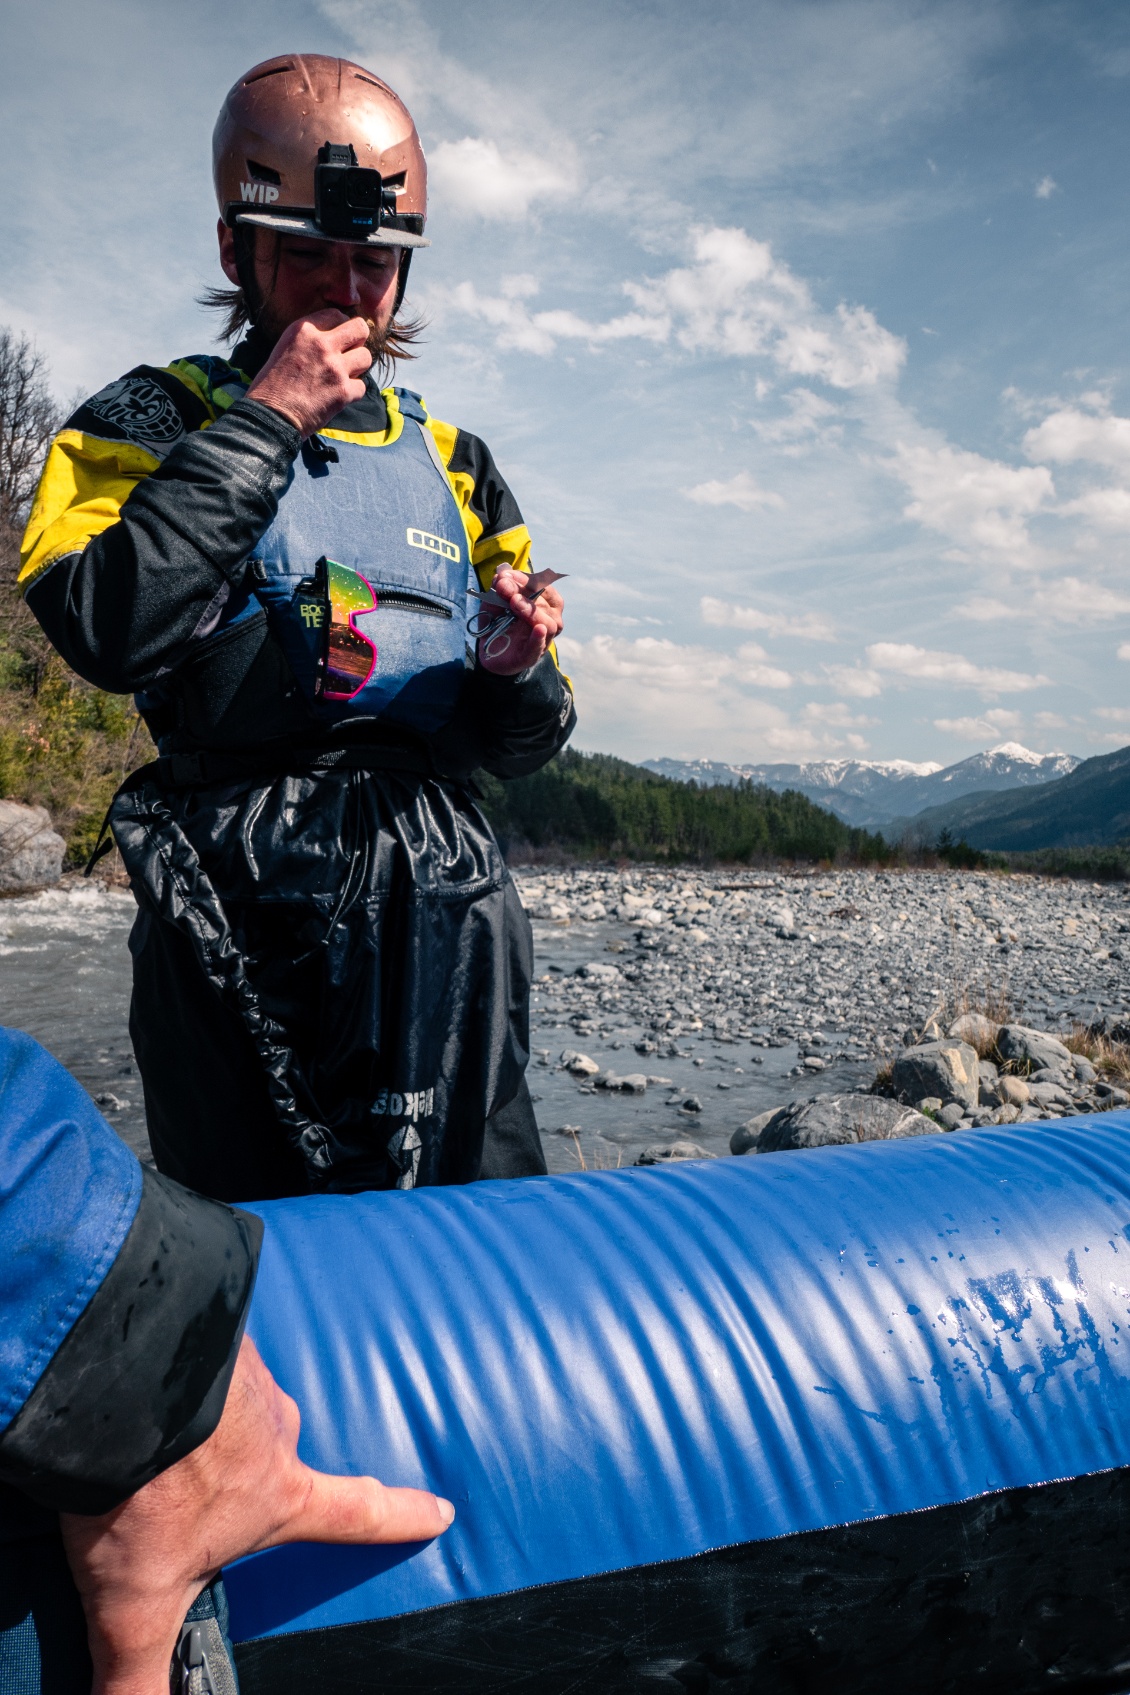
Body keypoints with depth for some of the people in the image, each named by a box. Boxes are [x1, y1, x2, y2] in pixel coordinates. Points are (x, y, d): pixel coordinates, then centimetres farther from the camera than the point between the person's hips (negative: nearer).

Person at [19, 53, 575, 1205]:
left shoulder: (452, 464, 18)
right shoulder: (156, 418, 9)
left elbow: (519, 747, 16)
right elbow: (107, 631, -15)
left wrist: (517, 674, -7)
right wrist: (266, 419, -9)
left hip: (440, 905, 3)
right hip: (236, 918, -2)